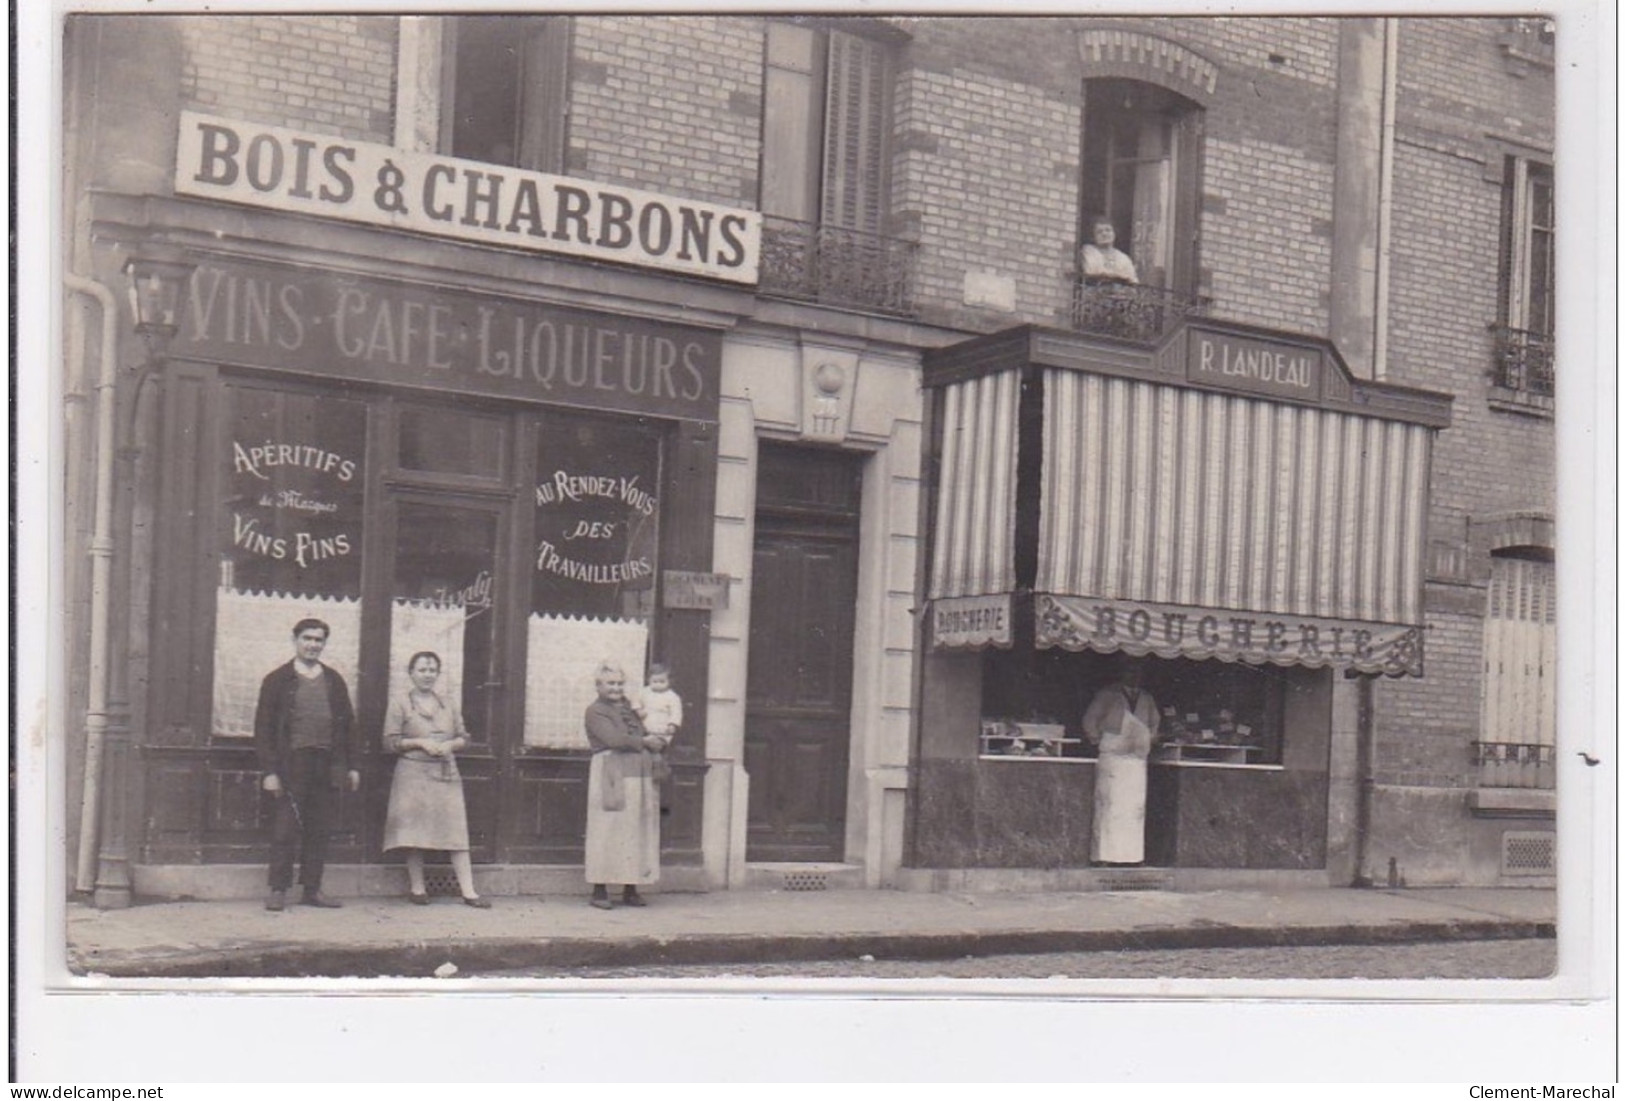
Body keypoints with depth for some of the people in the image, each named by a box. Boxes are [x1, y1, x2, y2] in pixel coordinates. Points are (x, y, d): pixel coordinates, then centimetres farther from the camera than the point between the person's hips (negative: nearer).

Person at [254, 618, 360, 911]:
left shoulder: (334, 681, 14)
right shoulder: (277, 680, 3)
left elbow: (348, 723, 16)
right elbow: (263, 727, -1)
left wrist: (351, 766, 9)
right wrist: (269, 770, -9)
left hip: (326, 764, 4)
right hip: (292, 763, -3)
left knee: (318, 830, 6)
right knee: (285, 829, -4)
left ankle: (313, 889, 12)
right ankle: (278, 889, 3)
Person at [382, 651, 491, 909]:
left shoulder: (447, 704, 16)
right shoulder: (400, 703, 4)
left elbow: (463, 737, 18)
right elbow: (390, 741, -2)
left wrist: (449, 745, -3)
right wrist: (420, 743, -13)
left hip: (447, 774, 3)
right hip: (414, 774, -3)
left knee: (457, 833, -4)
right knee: (414, 833, -3)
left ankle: (468, 891, -6)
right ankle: (417, 888, 9)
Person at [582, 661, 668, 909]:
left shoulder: (628, 709, 22)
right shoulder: (596, 711, 1)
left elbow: (651, 740, 21)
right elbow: (614, 739, -13)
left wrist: (656, 741, -2)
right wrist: (644, 742, -2)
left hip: (639, 776, 7)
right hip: (611, 776, -7)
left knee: (637, 831, 5)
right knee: (608, 831, -6)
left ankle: (630, 891, 10)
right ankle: (600, 891, -1)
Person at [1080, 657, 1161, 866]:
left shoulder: (1146, 699, 15)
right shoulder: (1108, 695, 0)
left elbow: (1154, 722, 30)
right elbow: (1089, 720, -1)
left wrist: (1148, 742, 21)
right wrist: (1097, 742, 0)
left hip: (1137, 760, 5)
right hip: (1112, 757, -5)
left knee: (1135, 808, 3)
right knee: (1109, 806, -6)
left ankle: (1131, 854, 6)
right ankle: (1104, 854, -5)